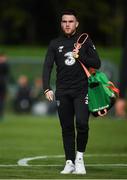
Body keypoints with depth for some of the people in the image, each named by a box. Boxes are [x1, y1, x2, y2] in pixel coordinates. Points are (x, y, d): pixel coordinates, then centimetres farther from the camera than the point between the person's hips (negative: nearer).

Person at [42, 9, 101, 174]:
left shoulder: (85, 41, 5)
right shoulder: (55, 44, 9)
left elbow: (97, 64, 4)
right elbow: (47, 66, 2)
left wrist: (80, 57, -12)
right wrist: (47, 88, -12)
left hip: (81, 90, -2)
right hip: (62, 91, 2)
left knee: (82, 123, -17)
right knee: (67, 128, 3)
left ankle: (79, 156, 3)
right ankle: (70, 162, 8)